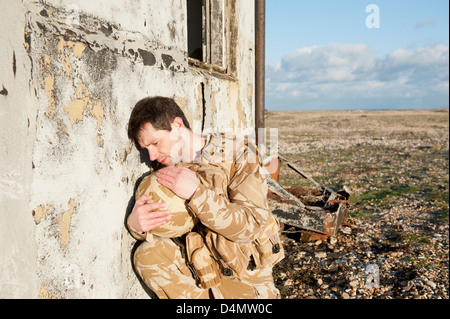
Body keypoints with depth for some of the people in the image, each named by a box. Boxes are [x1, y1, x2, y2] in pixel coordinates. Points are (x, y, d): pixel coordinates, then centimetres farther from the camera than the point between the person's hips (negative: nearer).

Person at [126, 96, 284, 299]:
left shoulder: (239, 154, -11)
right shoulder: (167, 169, 1)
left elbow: (252, 225, -20)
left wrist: (196, 194, -31)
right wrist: (136, 224, -25)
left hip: (245, 275, -2)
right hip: (199, 265, 2)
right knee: (148, 254, -21)